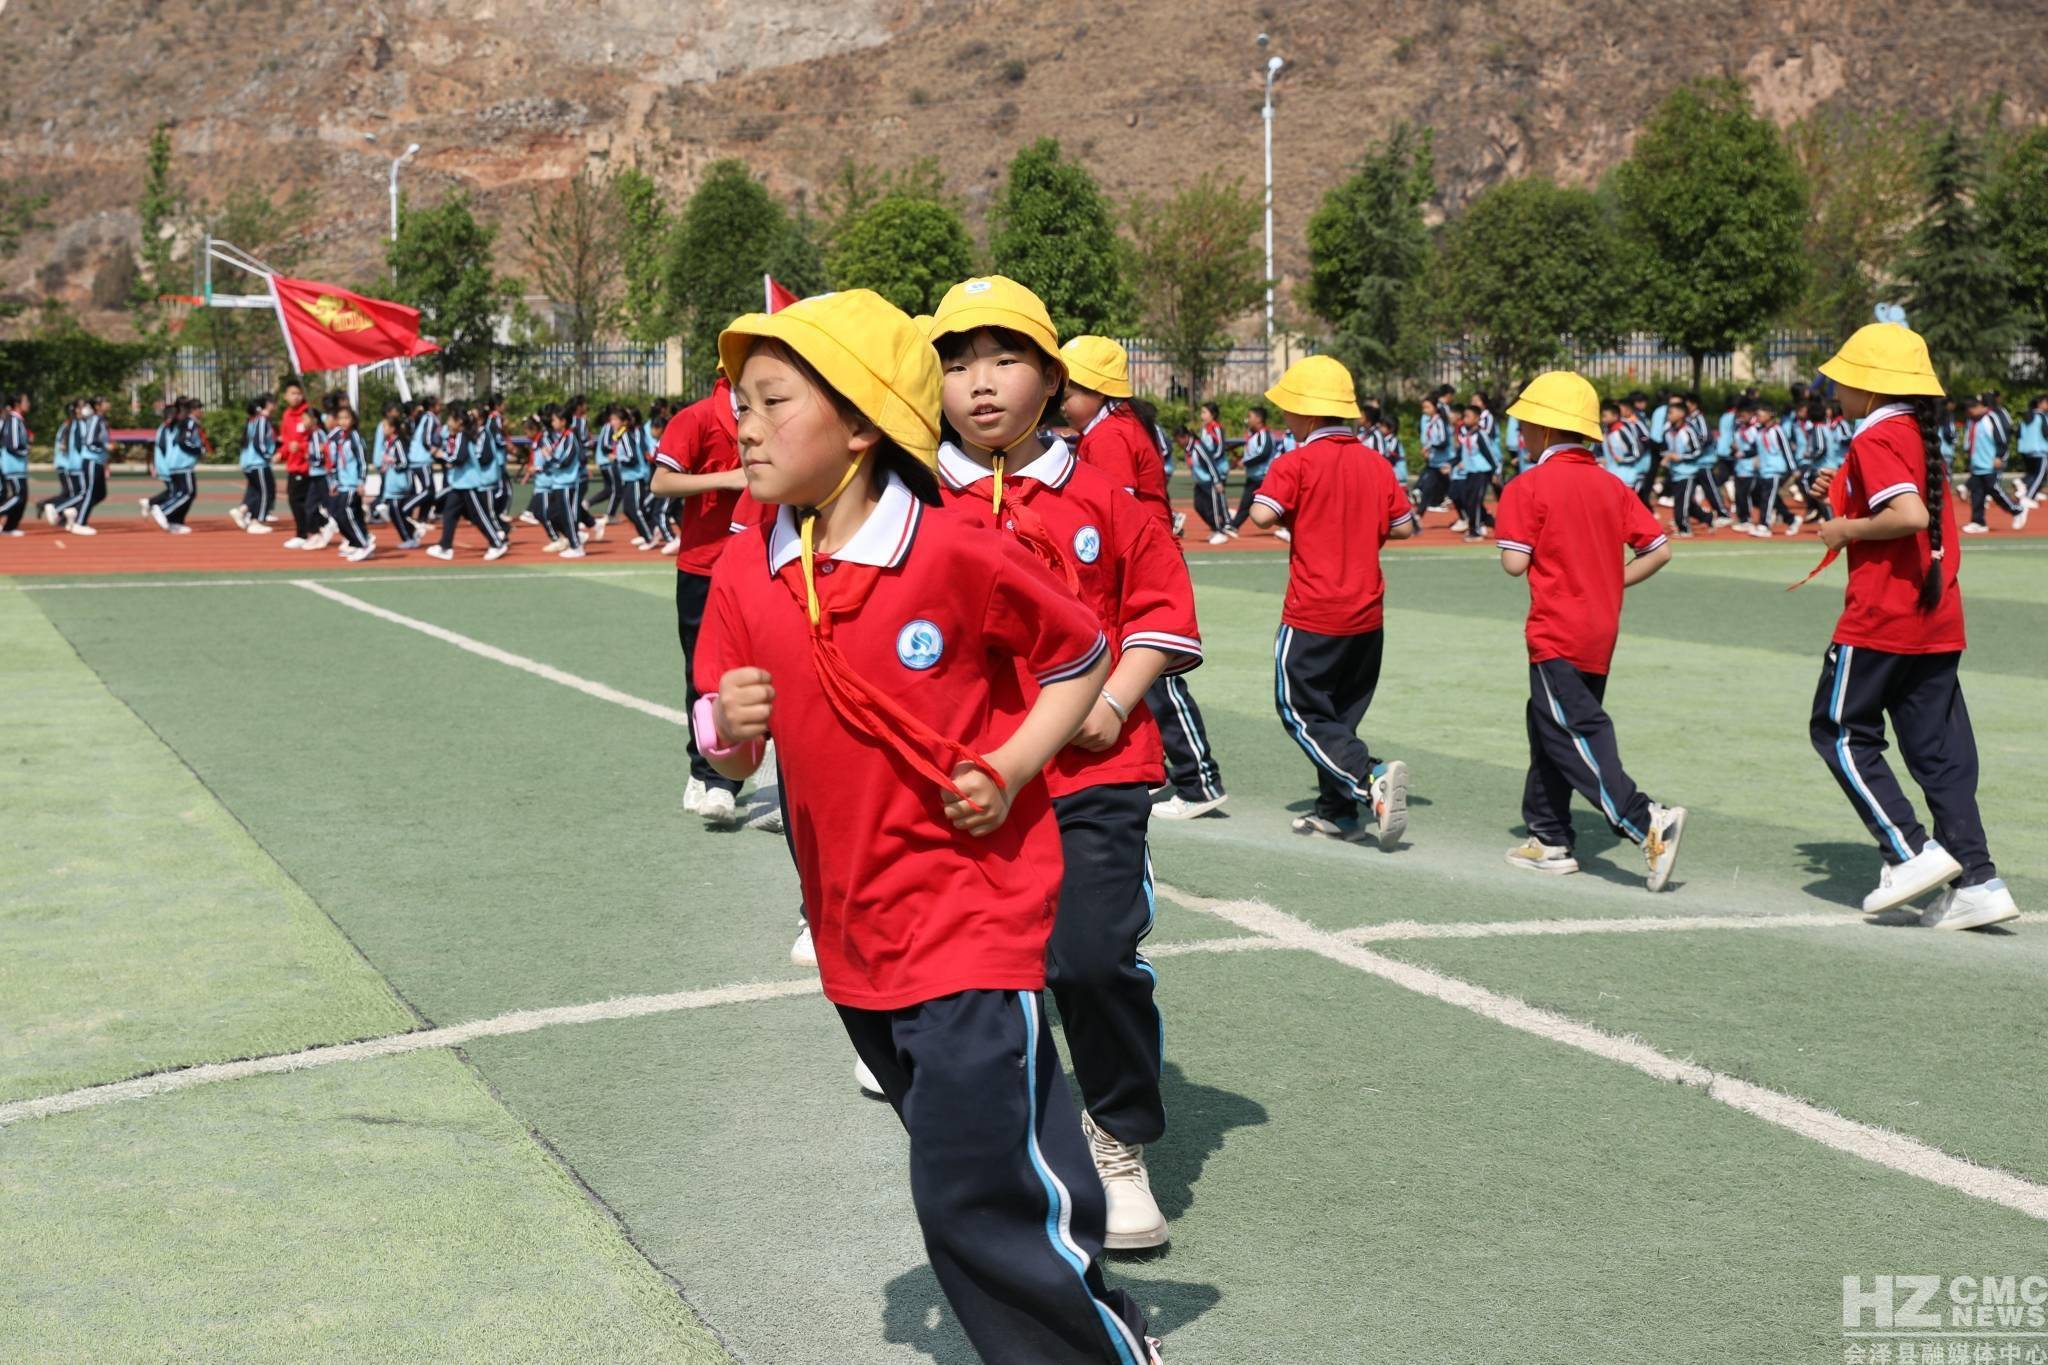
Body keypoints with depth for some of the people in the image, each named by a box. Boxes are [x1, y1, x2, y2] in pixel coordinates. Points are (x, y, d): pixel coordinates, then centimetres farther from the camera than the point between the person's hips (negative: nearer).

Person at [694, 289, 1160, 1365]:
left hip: (973, 905, -6)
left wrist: (1012, 767, -13)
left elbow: (1082, 656, -1)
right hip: (853, 923, 6)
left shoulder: (955, 554, -15)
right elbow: (725, 751, 7)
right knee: (991, 1159, 20)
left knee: (976, 1198, -10)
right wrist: (732, 727, -15)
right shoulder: (745, 571, 0)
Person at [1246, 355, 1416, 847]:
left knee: (1301, 712, 1)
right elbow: (1403, 527, 8)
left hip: (1313, 613, -6)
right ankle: (1337, 811, 19)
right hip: (1367, 613, 6)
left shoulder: (1296, 462, -11)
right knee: (1341, 712, 17)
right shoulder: (1376, 463, 5)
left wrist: (1294, 518, 0)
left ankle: (1371, 777, -19)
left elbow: (1262, 515, -22)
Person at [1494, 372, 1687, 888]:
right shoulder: (1611, 486, 8)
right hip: (1602, 631, 8)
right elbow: (1660, 550, 6)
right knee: (1551, 726, 19)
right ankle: (1550, 840, 25)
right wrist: (1611, 582, 12)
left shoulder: (1527, 487, -11)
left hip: (1556, 634, -8)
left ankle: (1647, 821, -25)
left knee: (1575, 734, -9)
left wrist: (1510, 531, 5)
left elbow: (1515, 563, -14)